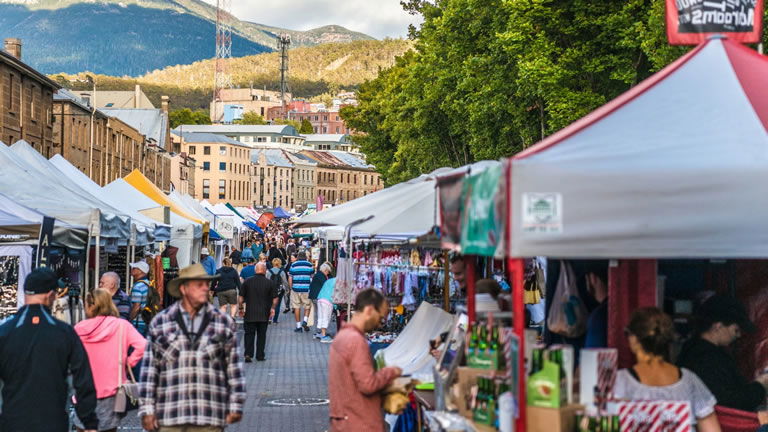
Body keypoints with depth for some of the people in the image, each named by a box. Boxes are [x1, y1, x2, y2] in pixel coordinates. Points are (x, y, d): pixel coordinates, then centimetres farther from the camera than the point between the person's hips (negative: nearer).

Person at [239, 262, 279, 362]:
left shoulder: (247, 282, 0)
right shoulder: (270, 283, -3)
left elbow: (241, 297, 2)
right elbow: (275, 299, -2)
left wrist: (240, 307, 11)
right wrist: (272, 308, 9)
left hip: (249, 313, 0)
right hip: (264, 314, 0)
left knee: (249, 334, 6)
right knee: (261, 335, 10)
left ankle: (248, 354, -9)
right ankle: (260, 356, 12)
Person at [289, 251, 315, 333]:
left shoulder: (293, 265, 4)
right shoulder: (310, 265, 3)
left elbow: (290, 278, 4)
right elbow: (312, 277, 7)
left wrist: (291, 288, 12)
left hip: (295, 289, 1)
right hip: (306, 289, 0)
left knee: (296, 307, 6)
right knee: (307, 306, 13)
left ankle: (298, 325, 7)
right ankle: (305, 320, -7)